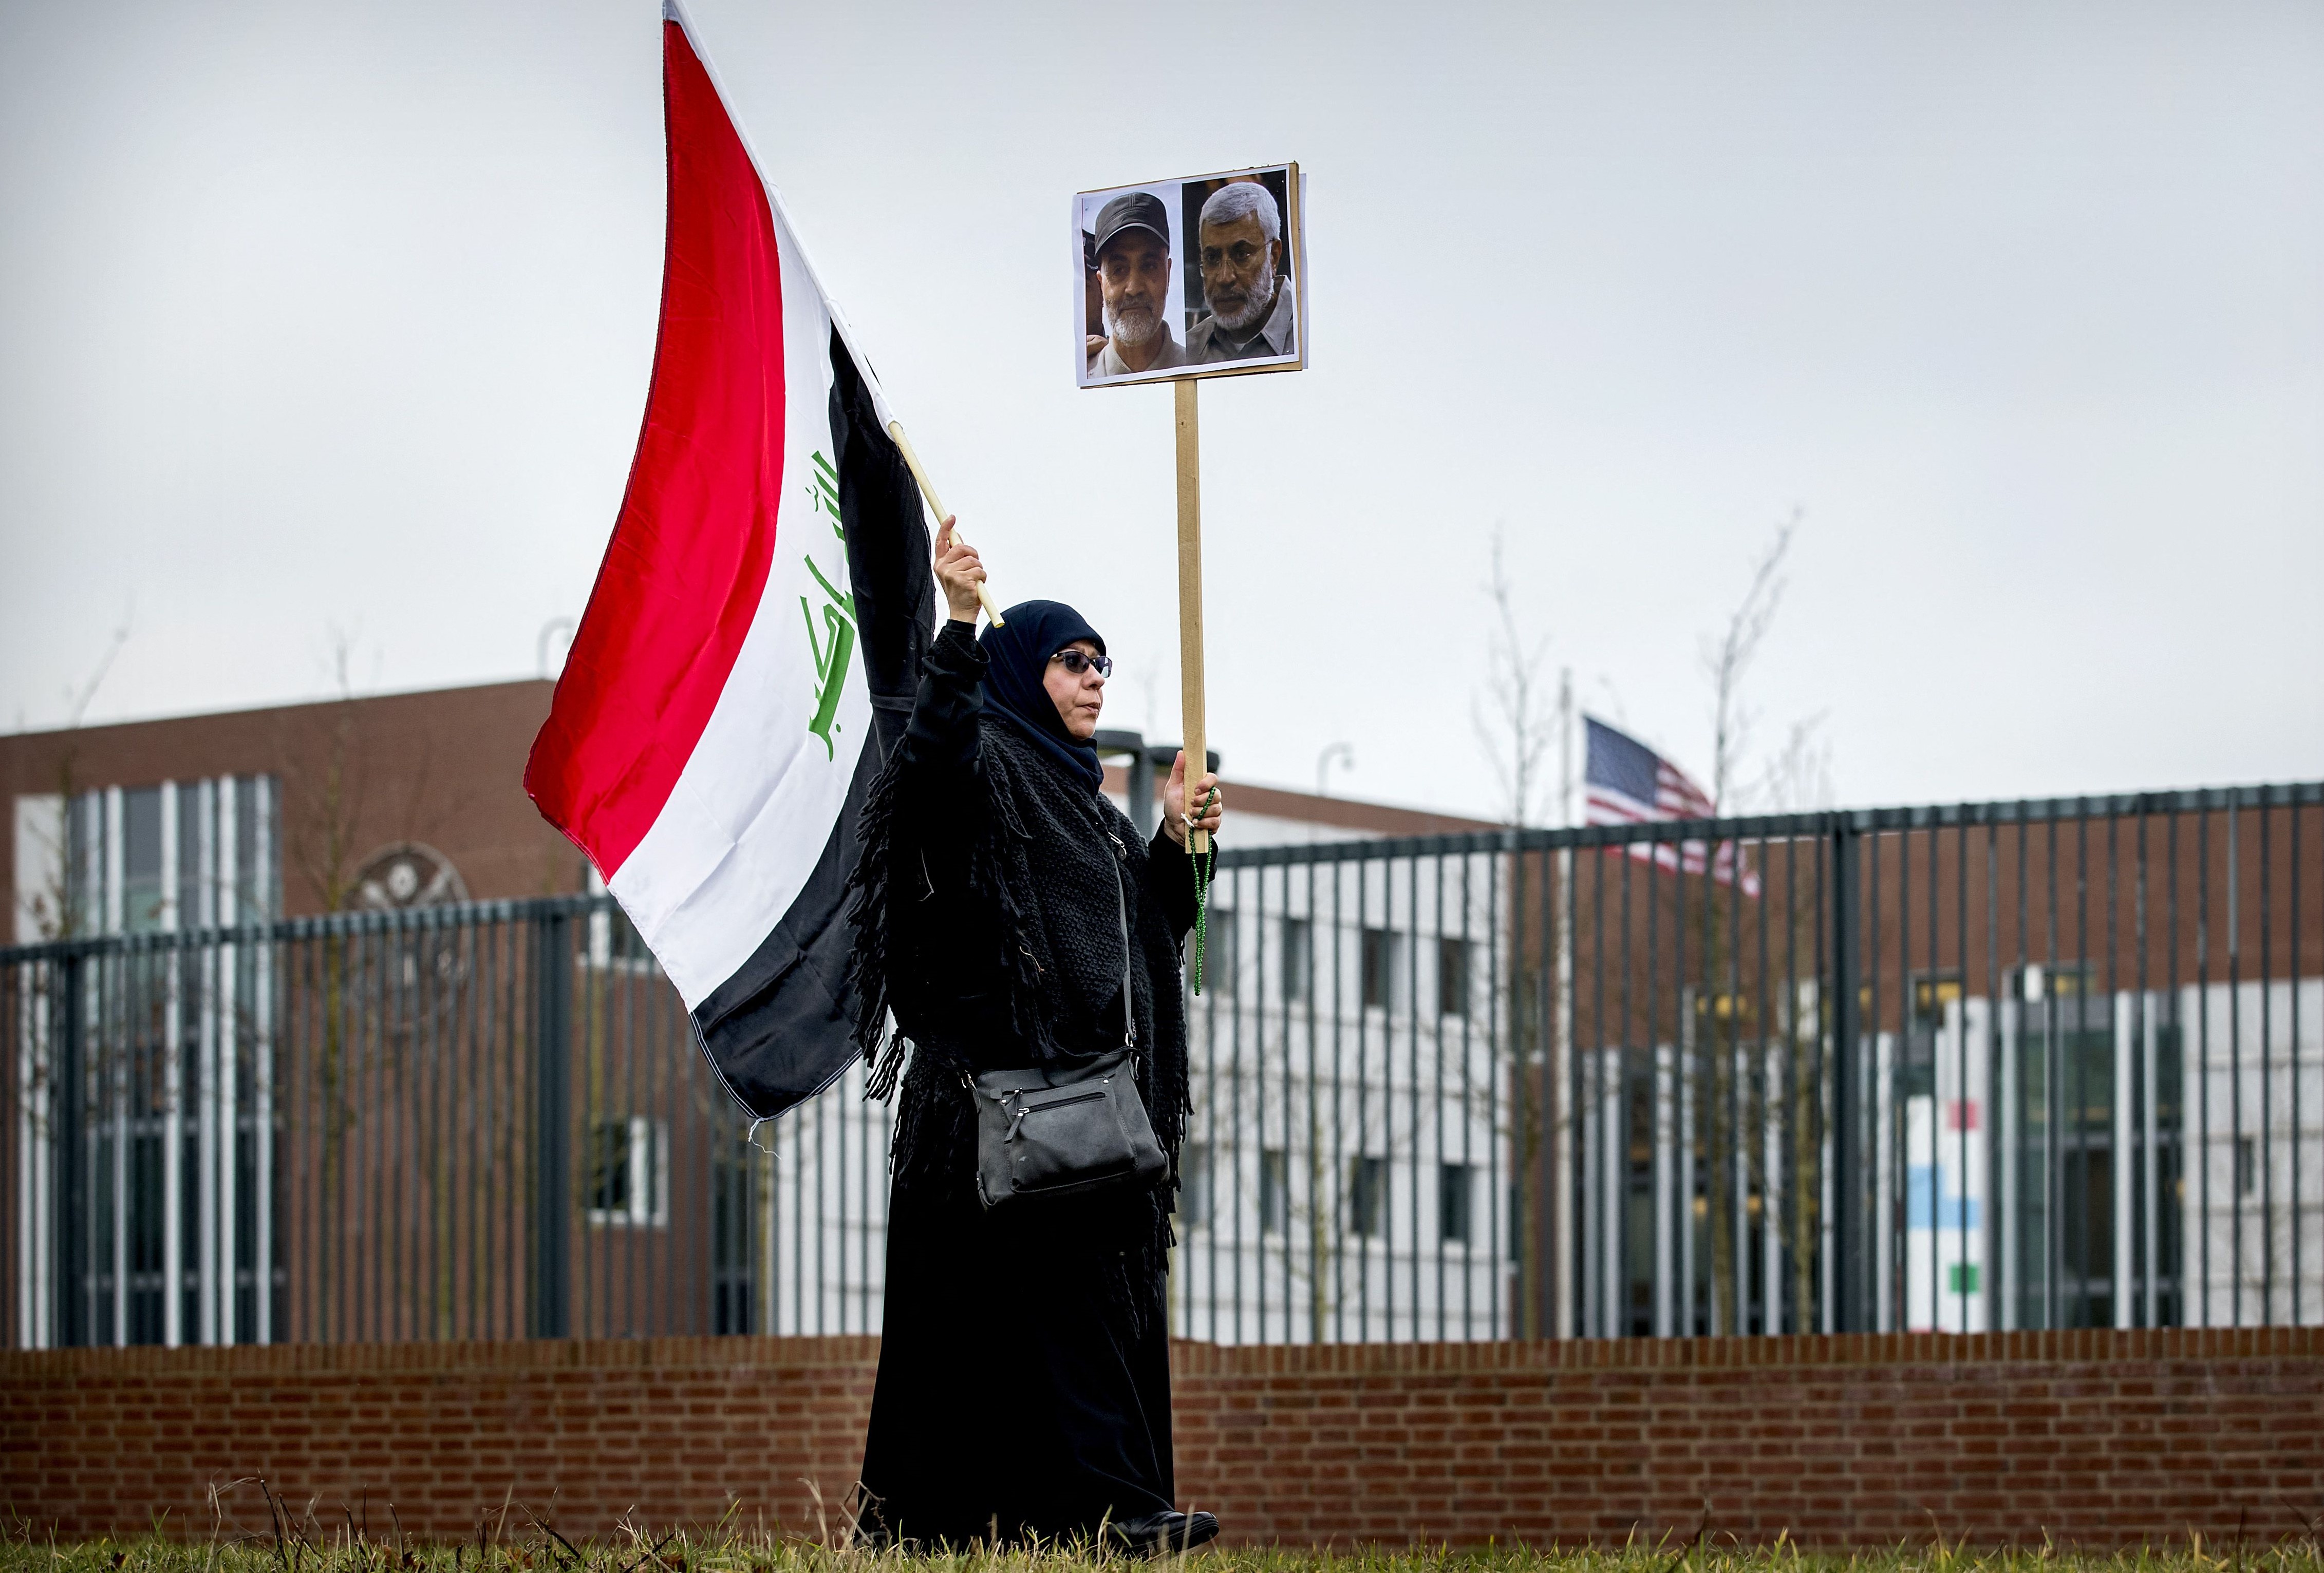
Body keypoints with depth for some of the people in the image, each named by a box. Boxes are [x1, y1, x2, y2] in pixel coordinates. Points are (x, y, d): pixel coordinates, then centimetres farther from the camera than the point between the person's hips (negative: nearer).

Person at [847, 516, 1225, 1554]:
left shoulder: (1089, 802, 26)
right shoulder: (986, 764, -1)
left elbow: (1151, 929, 28)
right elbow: (929, 757, -25)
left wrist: (1176, 842, 13)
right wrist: (960, 629, -35)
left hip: (1092, 1080, 9)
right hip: (1005, 1074, -9)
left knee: (1091, 1289, 4)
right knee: (1056, 1276, -16)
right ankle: (1100, 1498, -24)